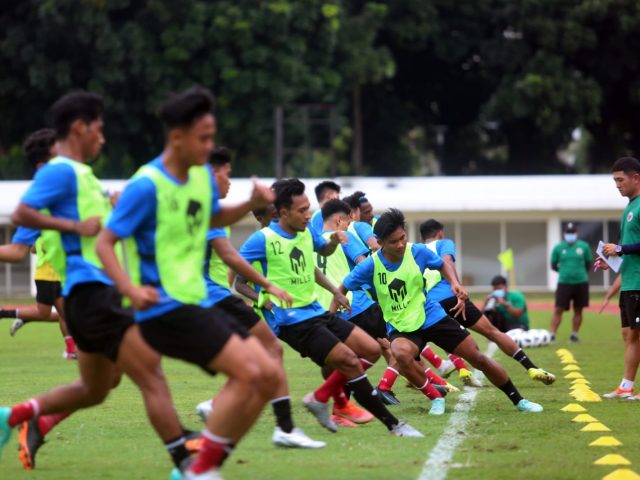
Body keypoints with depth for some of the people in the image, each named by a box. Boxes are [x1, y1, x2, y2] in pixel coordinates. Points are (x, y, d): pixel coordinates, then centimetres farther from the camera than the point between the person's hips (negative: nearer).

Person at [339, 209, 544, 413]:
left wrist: (454, 283, -11)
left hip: (431, 317, 2)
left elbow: (442, 265, 8)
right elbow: (341, 290, -6)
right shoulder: (370, 266, -17)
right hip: (401, 327, -2)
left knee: (478, 358, 1)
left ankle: (518, 400, 22)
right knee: (401, 353, -37)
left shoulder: (418, 251, -12)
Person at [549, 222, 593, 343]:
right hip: (564, 283, -1)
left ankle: (574, 334, 17)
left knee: (578, 310, 7)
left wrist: (581, 273, 7)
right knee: (558, 310, -5)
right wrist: (564, 271, 6)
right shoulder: (558, 248, 1)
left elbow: (588, 264, 13)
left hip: (581, 283, 1)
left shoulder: (584, 246, 2)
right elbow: (553, 265, 10)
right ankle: (552, 335, -2)